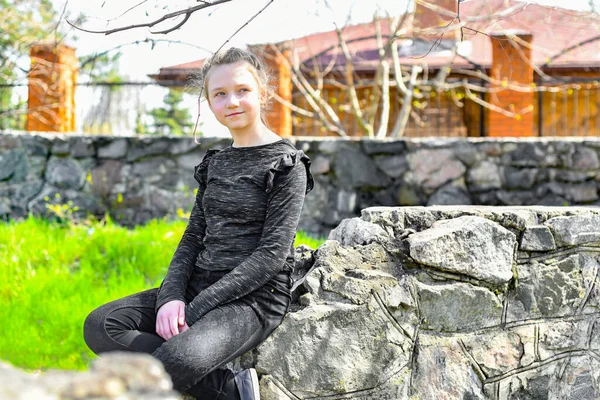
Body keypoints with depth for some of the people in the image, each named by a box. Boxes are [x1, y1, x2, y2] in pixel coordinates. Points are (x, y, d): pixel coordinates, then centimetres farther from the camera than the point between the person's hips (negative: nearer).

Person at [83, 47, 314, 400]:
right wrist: (172, 295, -8)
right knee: (100, 325, -13)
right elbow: (194, 237, 14)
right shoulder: (215, 163, 16)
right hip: (198, 287, 8)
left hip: (254, 297, -8)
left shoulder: (286, 165, -5)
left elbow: (272, 253, -13)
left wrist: (197, 307, -18)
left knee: (179, 360, -36)